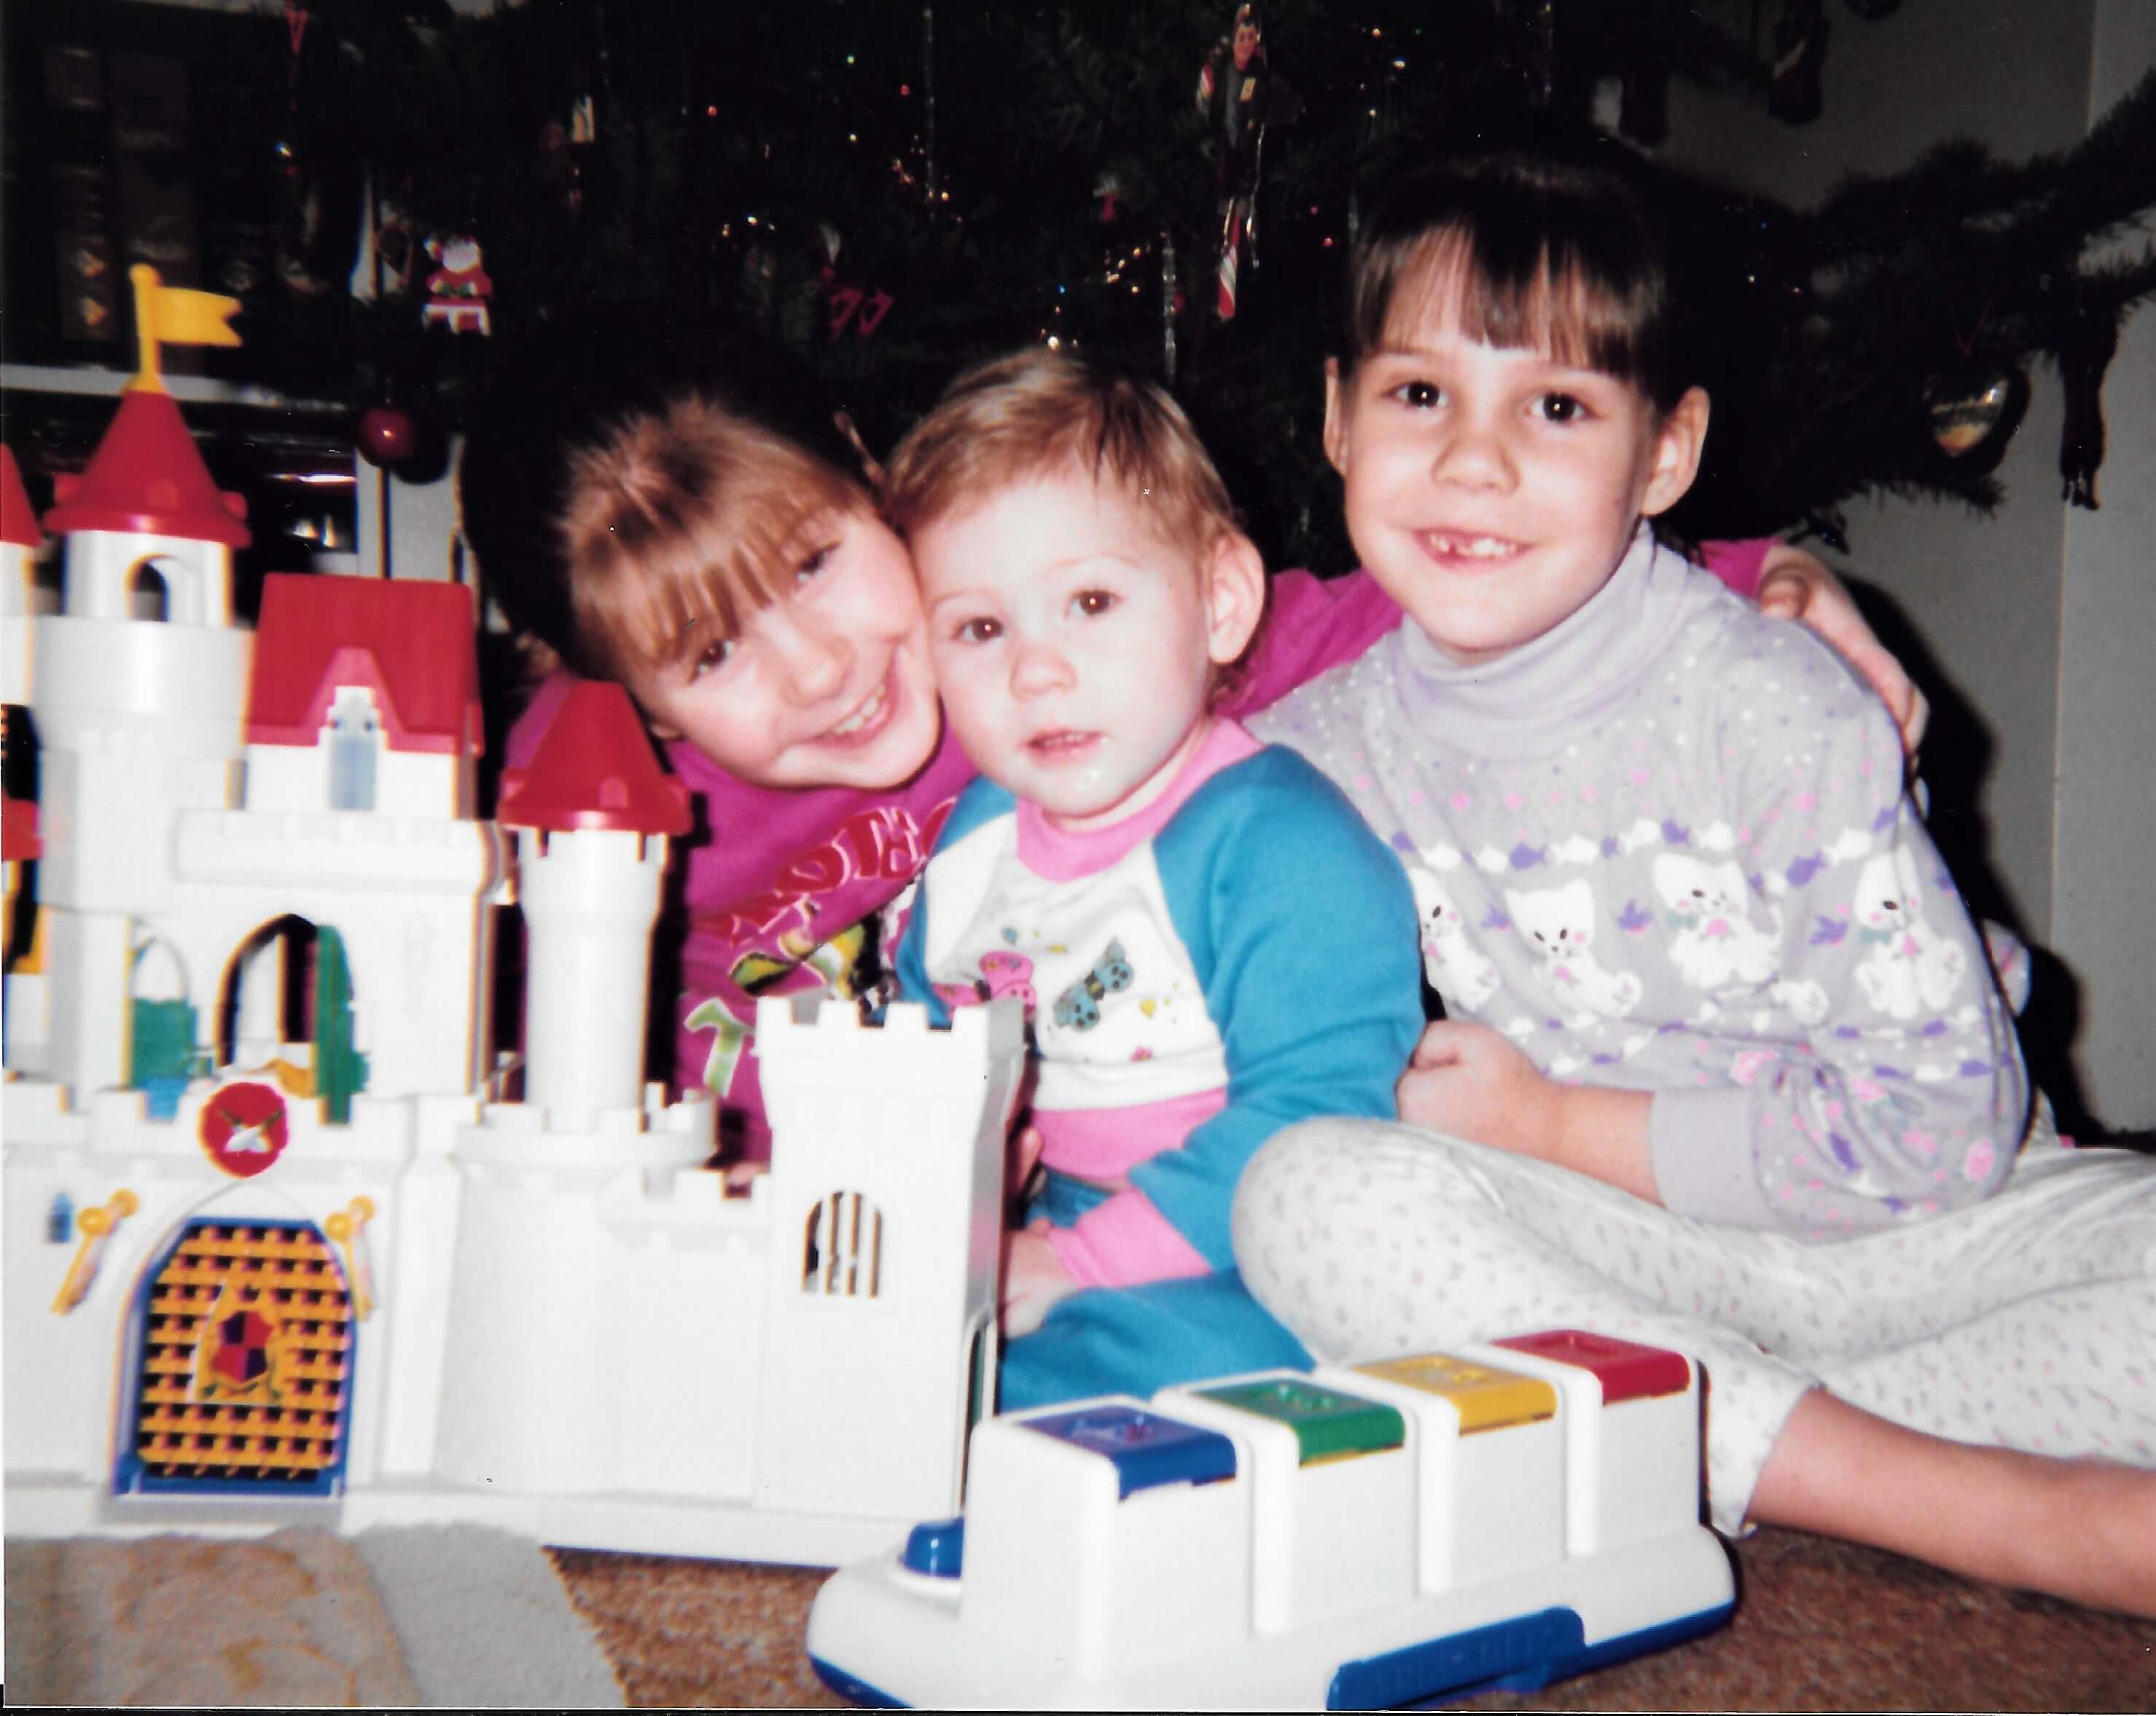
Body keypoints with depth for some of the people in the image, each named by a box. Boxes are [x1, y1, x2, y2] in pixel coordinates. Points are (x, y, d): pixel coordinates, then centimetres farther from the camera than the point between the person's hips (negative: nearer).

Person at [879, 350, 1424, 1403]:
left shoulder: (1285, 847, -17)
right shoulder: (976, 837, 9)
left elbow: (1310, 1118, -23)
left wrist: (1077, 1263, -23)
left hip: (1222, 1275, -6)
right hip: (1032, 1228, 7)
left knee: (1167, 1351, -36)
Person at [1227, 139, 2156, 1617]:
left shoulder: (1778, 713, -14)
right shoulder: (1309, 757, -4)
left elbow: (1941, 1119, -15)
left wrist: (1553, 1121, -15)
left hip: (1893, 1225, -3)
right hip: (1602, 1250, 3)